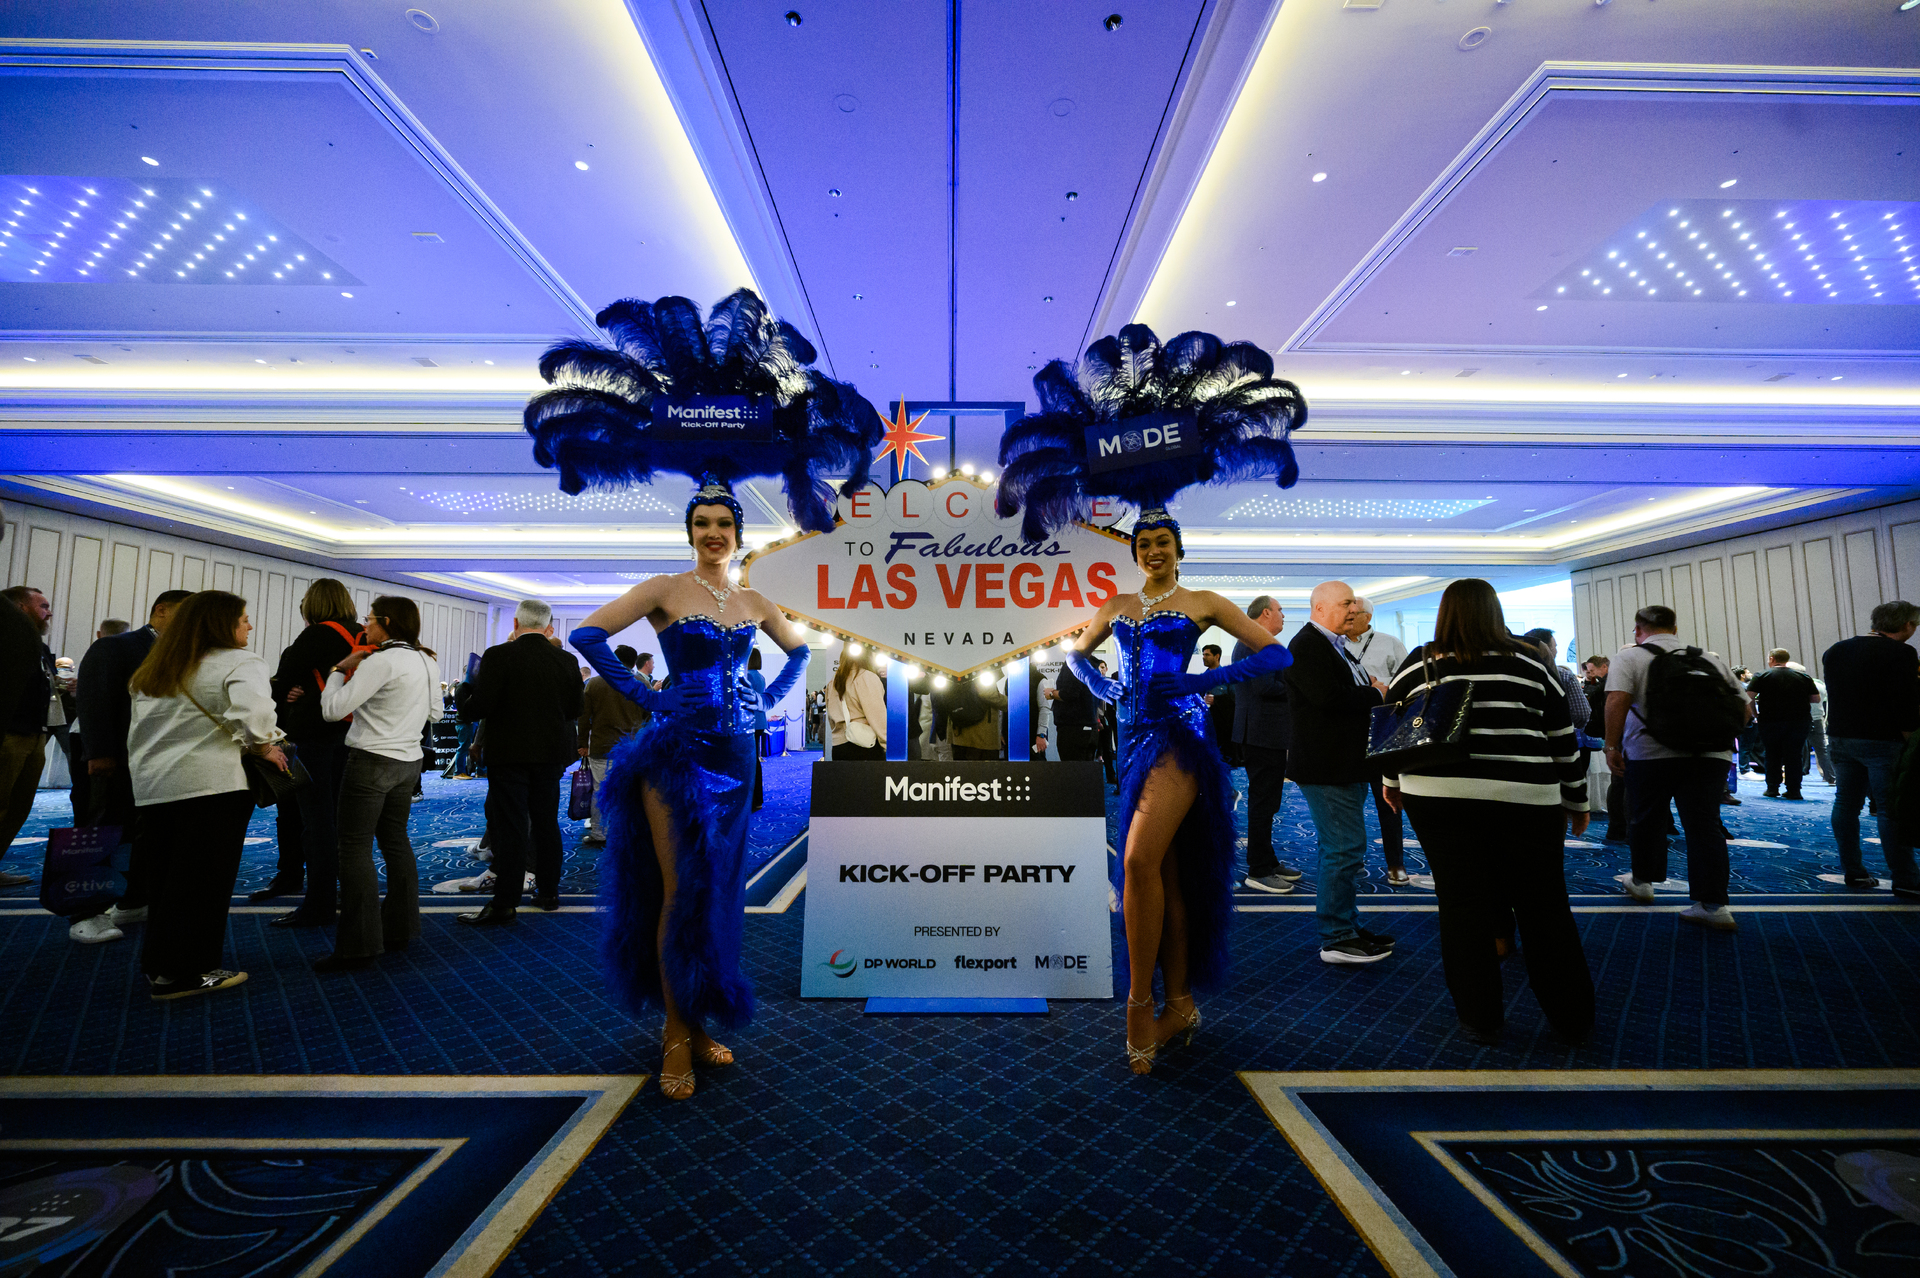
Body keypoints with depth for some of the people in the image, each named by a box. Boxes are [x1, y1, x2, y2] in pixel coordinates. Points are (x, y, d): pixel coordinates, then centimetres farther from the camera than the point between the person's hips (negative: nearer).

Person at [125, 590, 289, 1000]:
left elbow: (140, 728, 22)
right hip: (211, 782, -8)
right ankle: (184, 974, 9)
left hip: (151, 784, 8)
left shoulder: (153, 670, 16)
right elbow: (252, 715, -28)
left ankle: (159, 965, 27)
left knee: (165, 879, 18)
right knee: (204, 880, 2)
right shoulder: (240, 663, -11)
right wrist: (264, 748, -13)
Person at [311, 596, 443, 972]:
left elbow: (333, 710, -15)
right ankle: (401, 930, 24)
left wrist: (339, 669, -2)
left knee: (356, 849, -2)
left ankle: (358, 946, 2)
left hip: (372, 761, -8)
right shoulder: (427, 662, 9)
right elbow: (435, 713, 19)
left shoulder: (380, 661, -16)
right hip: (408, 761, 8)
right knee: (396, 843, 15)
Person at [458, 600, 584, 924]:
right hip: (551, 754, 4)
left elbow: (478, 708, -15)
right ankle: (548, 892, 24)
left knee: (510, 827, 0)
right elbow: (575, 710, 5)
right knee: (546, 823, 14)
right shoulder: (567, 661, -1)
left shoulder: (498, 656, -12)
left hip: (509, 754, -4)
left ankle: (505, 903, 5)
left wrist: (470, 702, 7)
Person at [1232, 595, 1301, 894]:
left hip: (1258, 733, 11)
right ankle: (1259, 871, 4)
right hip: (1265, 735, -11)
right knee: (1263, 803, -4)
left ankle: (1268, 862, 28)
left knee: (1265, 802, 17)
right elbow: (1265, 686, -26)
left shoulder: (1249, 642, 18)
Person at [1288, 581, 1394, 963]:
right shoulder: (1306, 646, -14)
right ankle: (1336, 939, 3)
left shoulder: (1336, 646, 19)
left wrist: (1372, 693, 1)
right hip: (1327, 769, -11)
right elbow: (1329, 696, -26)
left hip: (1345, 766, 11)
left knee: (1342, 849, 17)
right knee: (1345, 849, -7)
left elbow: (1349, 693, 23)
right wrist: (1376, 694, -11)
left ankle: (1347, 927, 29)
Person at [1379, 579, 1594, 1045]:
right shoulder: (1533, 661, 5)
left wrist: (1393, 781, 23)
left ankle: (1480, 1019, 19)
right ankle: (1574, 1019, 27)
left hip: (1439, 797, -1)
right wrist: (1576, 800, 19)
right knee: (1544, 909, 14)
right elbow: (1564, 738, 8)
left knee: (1462, 905, 8)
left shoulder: (1419, 664, 3)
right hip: (1526, 798, 1)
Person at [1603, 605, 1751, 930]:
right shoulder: (1711, 659, 15)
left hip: (1651, 754, -3)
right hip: (1711, 756, 3)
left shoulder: (1629, 657, 0)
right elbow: (1745, 708, 14)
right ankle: (1714, 905, 2)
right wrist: (1720, 736, 24)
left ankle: (1642, 882, 29)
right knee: (1705, 826, 4)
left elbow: (1617, 700, -17)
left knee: (1647, 820, 13)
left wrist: (1612, 746, -14)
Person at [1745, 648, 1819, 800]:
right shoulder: (1804, 676, 6)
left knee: (1772, 755, 9)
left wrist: (1755, 714, 0)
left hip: (1770, 721, -2)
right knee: (1795, 756, 6)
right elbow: (1816, 698, 5)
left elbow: (1749, 696, -12)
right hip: (1799, 722, 2)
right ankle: (1794, 791, 6)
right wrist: (1799, 697, 21)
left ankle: (1772, 789, 10)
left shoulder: (1761, 676, -4)